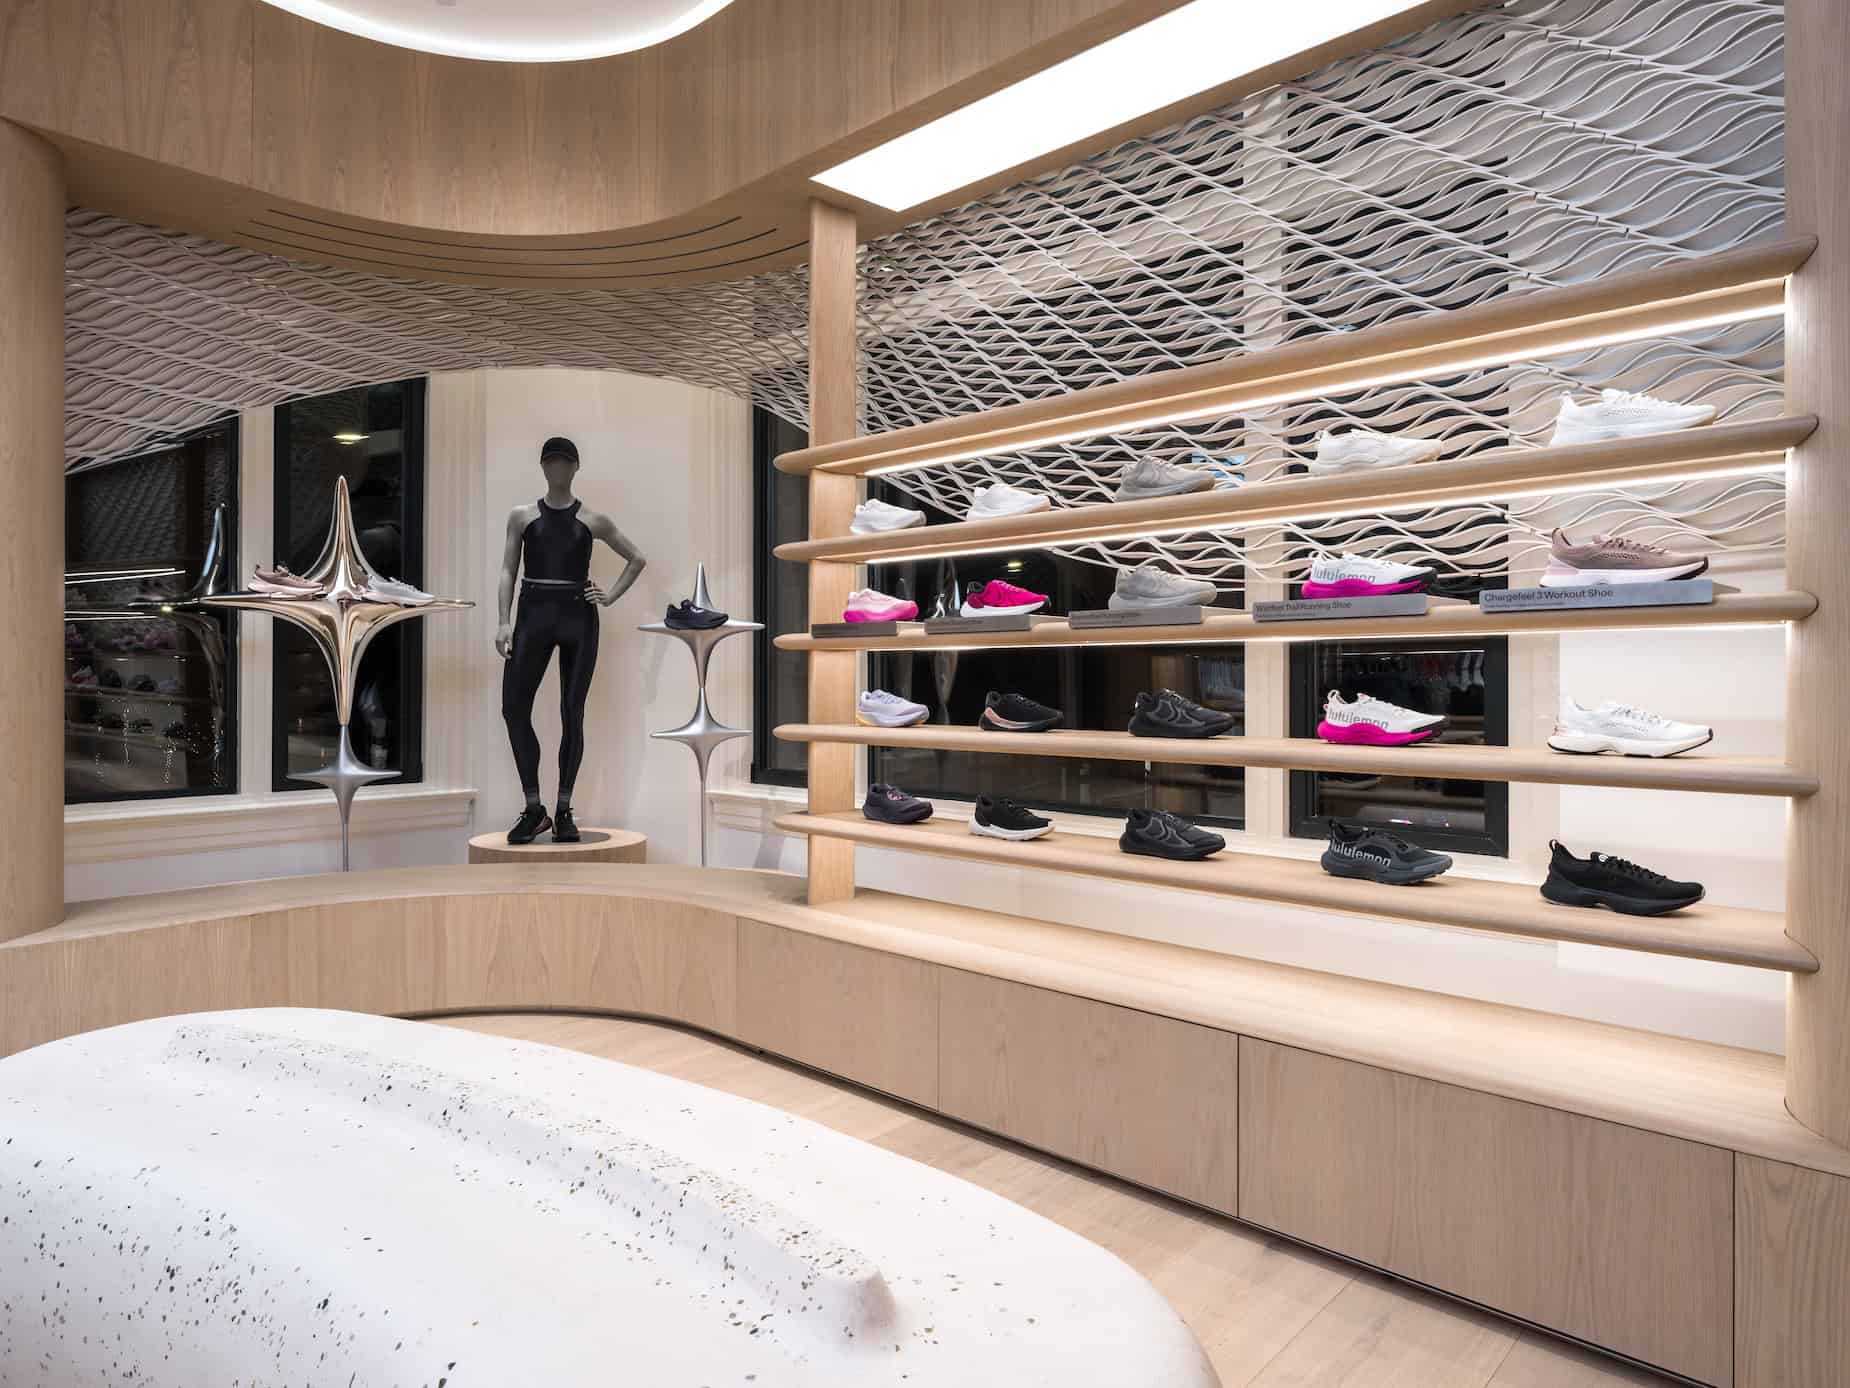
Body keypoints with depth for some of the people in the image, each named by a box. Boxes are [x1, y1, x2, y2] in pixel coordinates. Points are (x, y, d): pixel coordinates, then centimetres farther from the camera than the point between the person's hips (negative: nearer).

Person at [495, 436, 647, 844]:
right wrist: (504, 622, -4)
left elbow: (637, 559, 15)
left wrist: (611, 596, 4)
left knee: (572, 714, 1)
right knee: (514, 707, -7)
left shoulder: (593, 520, 8)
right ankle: (534, 809, 6)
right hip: (533, 614, 1)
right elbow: (508, 569, 6)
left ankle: (564, 811, 11)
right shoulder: (522, 515, 10)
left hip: (578, 616, -1)